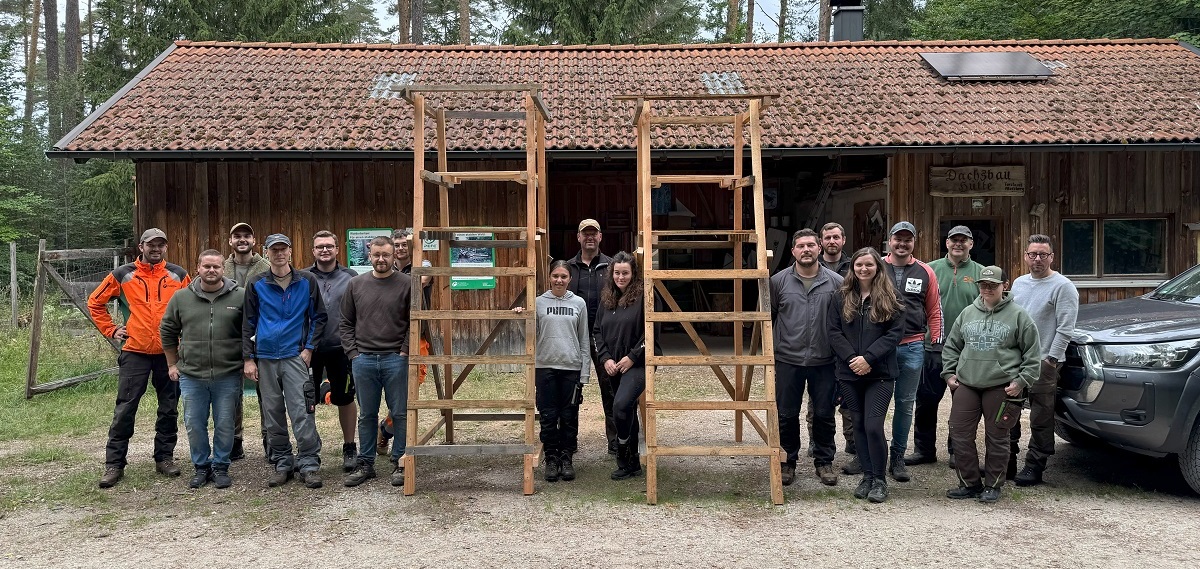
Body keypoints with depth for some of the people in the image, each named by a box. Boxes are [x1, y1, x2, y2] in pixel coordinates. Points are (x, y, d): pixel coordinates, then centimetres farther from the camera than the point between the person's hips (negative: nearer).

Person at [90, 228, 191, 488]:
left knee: (169, 408, 8)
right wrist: (111, 330, 4)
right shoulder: (122, 275, 1)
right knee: (125, 409, -2)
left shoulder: (178, 275, 4)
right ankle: (114, 464, 6)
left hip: (169, 352, 2)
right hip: (134, 351, -1)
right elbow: (95, 302, 11)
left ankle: (165, 457, 20)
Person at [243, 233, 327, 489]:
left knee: (301, 412, -9)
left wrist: (308, 348, -2)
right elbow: (248, 323, 7)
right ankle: (281, 463, 19)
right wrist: (248, 359, 2)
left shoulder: (307, 281, 2)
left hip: (295, 356, -2)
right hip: (265, 358, 2)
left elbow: (318, 317, 6)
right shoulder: (256, 284, 5)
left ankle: (309, 464, -2)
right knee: (272, 415, 8)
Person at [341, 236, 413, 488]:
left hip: (396, 360, -3)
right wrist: (352, 352, 2)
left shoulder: (406, 284, -1)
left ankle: (399, 463, 14)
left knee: (400, 414, 4)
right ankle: (365, 464, 21)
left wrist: (405, 351, -8)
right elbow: (346, 323, 12)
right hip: (363, 360, 3)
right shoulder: (356, 284, 8)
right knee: (367, 415, 11)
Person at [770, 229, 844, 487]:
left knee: (824, 415, 10)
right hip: (787, 361, 0)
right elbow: (767, 317, 7)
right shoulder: (778, 281, 0)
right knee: (787, 416, 8)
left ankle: (824, 461, 27)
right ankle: (788, 461, 24)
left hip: (824, 361, 0)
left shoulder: (836, 283, 0)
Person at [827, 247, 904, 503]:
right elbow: (834, 332, 1)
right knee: (859, 425, 9)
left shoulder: (889, 299, 0)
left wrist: (868, 358, -15)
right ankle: (867, 476, 21)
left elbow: (895, 333, -6)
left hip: (880, 374, -3)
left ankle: (879, 479, 6)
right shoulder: (842, 297, 6)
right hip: (849, 373, 3)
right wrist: (851, 358, -12)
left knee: (874, 425, -9)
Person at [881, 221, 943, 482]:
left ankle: (897, 458, 19)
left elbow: (934, 311, 10)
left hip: (912, 347, 2)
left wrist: (936, 343, 4)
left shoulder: (925, 273, 6)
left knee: (905, 404, 9)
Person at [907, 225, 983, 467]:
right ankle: (924, 449, 17)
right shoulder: (931, 269, 5)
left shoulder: (980, 273, 4)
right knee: (926, 401, 5)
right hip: (933, 347, 0)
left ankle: (957, 450, 23)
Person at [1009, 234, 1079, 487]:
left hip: (1043, 362, -7)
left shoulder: (1062, 286, -8)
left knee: (1040, 418, -1)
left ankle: (1034, 466, 7)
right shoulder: (1019, 283, 15)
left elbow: (1065, 328, -12)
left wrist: (1052, 358, -16)